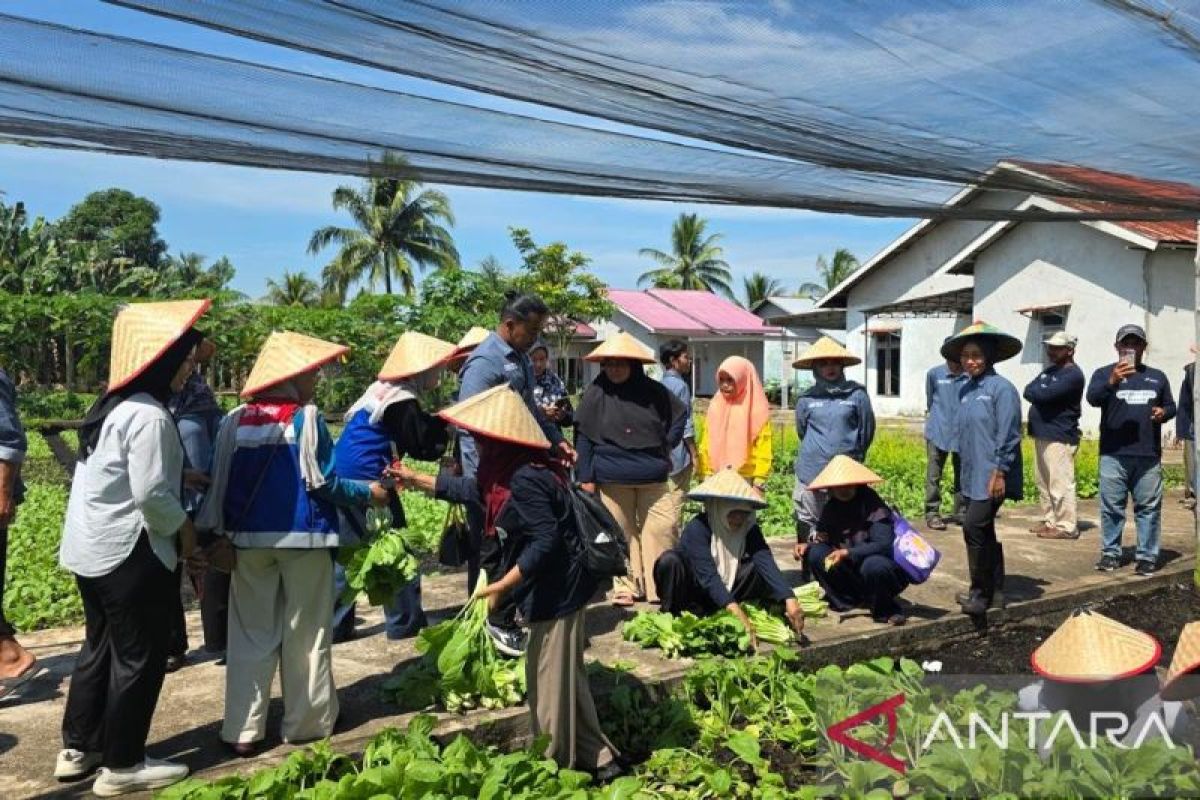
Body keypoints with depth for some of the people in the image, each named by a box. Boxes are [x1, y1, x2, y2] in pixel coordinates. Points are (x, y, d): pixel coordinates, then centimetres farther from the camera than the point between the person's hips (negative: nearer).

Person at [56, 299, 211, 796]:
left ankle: (78, 750, 30)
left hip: (91, 549, 10)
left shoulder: (112, 406, 10)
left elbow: (123, 480, 11)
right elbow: (151, 495, -23)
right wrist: (184, 528, -8)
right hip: (130, 554, -10)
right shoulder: (149, 415, -20)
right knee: (138, 658, 3)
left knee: (100, 648, 20)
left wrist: (179, 477, 9)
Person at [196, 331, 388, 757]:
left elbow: (219, 483, 5)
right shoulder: (306, 417, -10)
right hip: (303, 537, -4)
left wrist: (216, 532, 12)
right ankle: (306, 722, 18)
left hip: (249, 538, 4)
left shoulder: (235, 420, 3)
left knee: (251, 636, 11)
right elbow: (323, 483, -10)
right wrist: (367, 493, 4)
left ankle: (243, 730, 11)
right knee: (305, 634, 10)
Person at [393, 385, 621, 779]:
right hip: (557, 588, 11)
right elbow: (470, 488, 22)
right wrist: (415, 480, 25)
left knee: (552, 679, 3)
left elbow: (545, 542, -28)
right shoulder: (511, 471, 7)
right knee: (562, 676, 18)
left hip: (558, 592, -11)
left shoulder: (524, 480, -25)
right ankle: (594, 758, 29)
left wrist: (501, 586, -24)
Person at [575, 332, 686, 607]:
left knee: (663, 527, -1)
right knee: (622, 532, 5)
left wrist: (667, 444, 8)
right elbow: (583, 436, -2)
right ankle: (626, 586, 17)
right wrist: (586, 476, -4)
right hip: (612, 478, -1)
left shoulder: (653, 391, 1)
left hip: (652, 477, 2)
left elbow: (680, 414, 17)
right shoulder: (596, 393, -4)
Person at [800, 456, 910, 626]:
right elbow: (824, 541, 5)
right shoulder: (831, 508, -2)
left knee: (873, 565, -37)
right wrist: (807, 547, -17)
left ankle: (885, 610, -9)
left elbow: (884, 545, -26)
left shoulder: (872, 505, -18)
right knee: (816, 554, -13)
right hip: (852, 570, 5)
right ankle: (844, 601, 1)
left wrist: (847, 553, -34)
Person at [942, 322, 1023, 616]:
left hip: (991, 476, -8)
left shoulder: (1001, 388, -11)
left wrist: (1000, 472, -18)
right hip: (972, 475, 8)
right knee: (985, 532, 13)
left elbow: (1008, 435, -15)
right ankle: (995, 591, 23)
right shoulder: (965, 390, 10)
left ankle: (980, 593, -1)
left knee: (974, 527, -12)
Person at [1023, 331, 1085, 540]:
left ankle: (1066, 527, -3)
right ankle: (1050, 520, 23)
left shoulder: (1073, 374, -11)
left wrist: (1036, 392, -2)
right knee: (1044, 483, 14)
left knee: (1061, 483, -7)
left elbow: (1045, 394, -22)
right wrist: (1040, 394, -9)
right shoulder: (1049, 370, 19)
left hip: (1059, 437, -9)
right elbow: (1028, 391, 10)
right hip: (1041, 434, 9)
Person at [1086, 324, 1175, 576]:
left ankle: (1147, 556, 11)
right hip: (1113, 454, -2)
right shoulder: (1104, 373, 5)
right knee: (1112, 507, 2)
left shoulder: (1157, 376, 16)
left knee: (1149, 507, 4)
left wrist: (1164, 412, -1)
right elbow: (1092, 397, -13)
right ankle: (1110, 553, 11)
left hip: (1149, 455, 2)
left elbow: (1171, 406, 23)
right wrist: (1112, 382, -33)